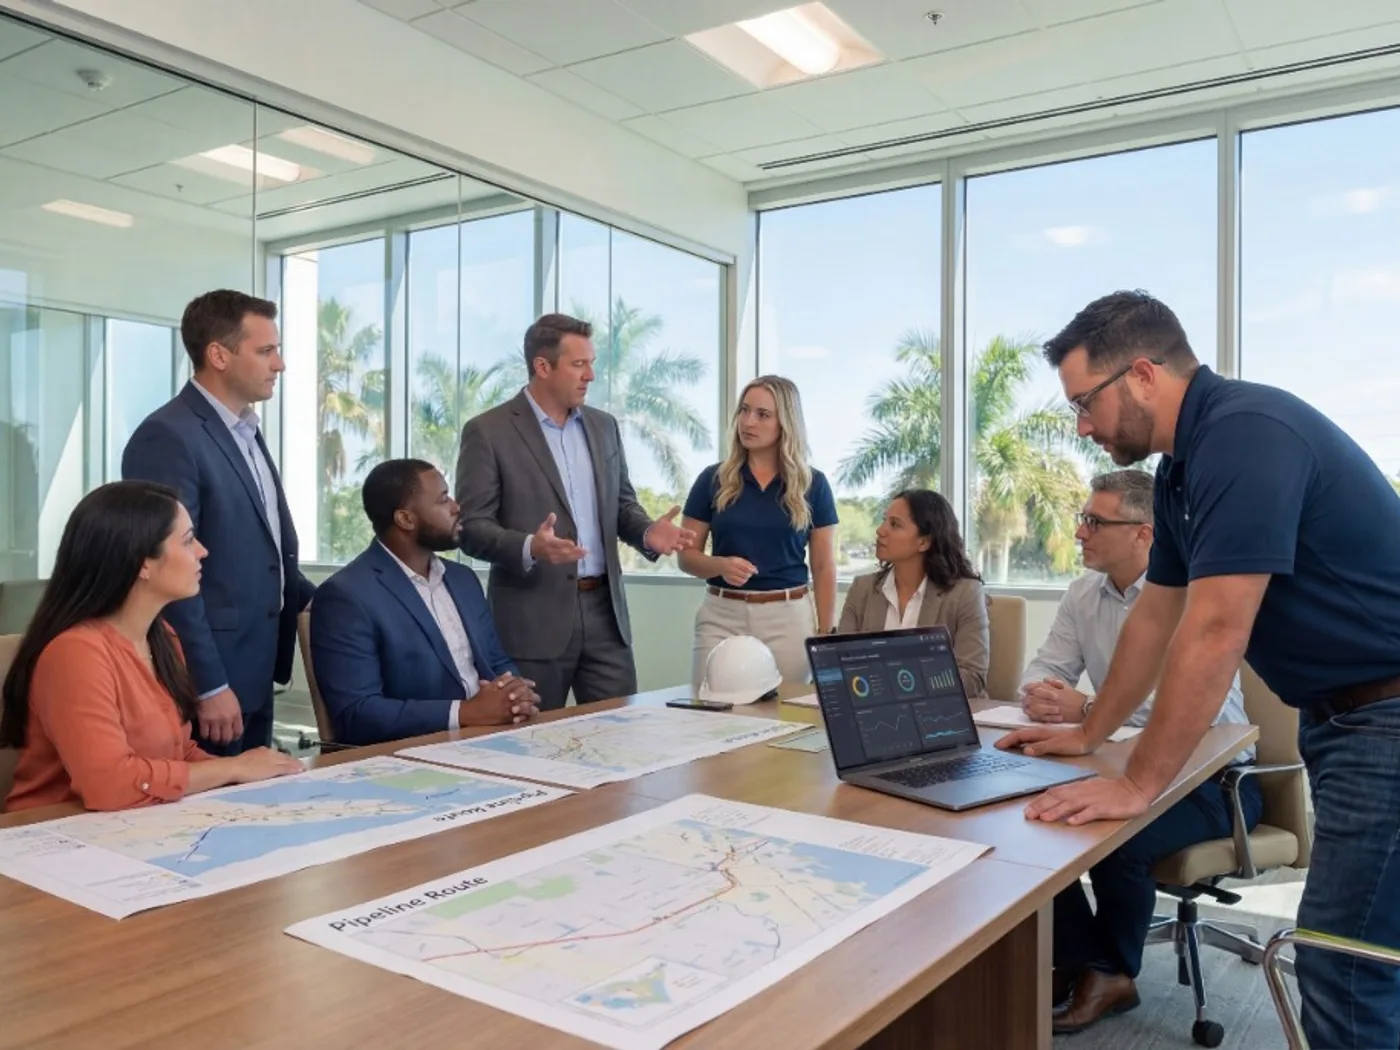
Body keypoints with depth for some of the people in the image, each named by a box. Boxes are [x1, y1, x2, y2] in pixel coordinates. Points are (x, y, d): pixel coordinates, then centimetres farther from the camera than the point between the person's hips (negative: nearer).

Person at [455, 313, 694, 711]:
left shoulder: (603, 426, 11)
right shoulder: (488, 432, -6)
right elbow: (472, 527, -10)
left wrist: (647, 532, -5)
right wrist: (529, 547, -28)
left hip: (604, 610, 5)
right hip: (533, 616, -5)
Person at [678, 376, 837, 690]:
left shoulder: (812, 484, 2)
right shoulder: (714, 479, 2)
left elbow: (824, 567, 4)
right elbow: (686, 556, 4)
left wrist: (826, 633, -1)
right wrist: (722, 565, -16)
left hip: (788, 616, 0)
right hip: (722, 615, 0)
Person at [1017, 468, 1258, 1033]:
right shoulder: (1083, 592, 3)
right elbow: (1046, 667, 6)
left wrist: (1087, 710, -31)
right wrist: (1039, 692, -20)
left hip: (1210, 775, -6)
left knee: (1118, 837, -30)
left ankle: (1112, 971, 0)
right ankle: (1075, 959, 2)